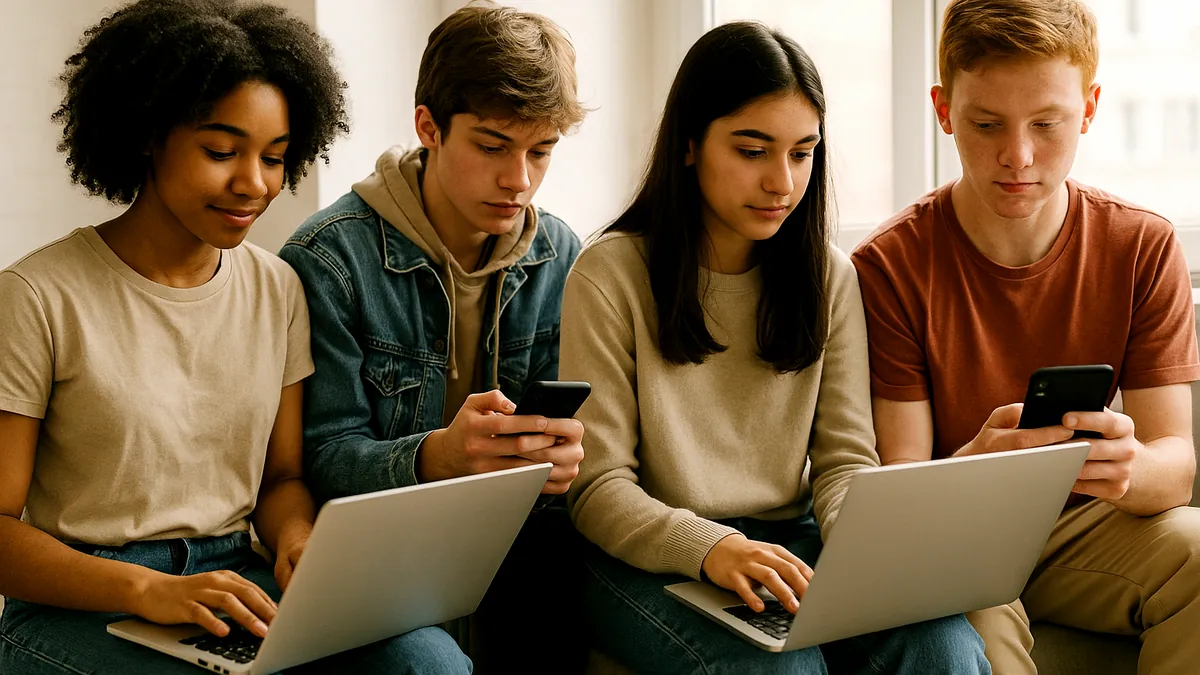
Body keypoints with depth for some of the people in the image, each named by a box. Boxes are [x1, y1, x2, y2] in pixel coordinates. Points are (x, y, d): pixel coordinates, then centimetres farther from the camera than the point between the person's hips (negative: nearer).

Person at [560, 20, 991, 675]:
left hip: (791, 545, 4)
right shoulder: (610, 276, -7)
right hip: (651, 560, -4)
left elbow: (845, 458, 5)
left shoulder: (829, 276, 7)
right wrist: (711, 548, -28)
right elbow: (596, 486, -9)